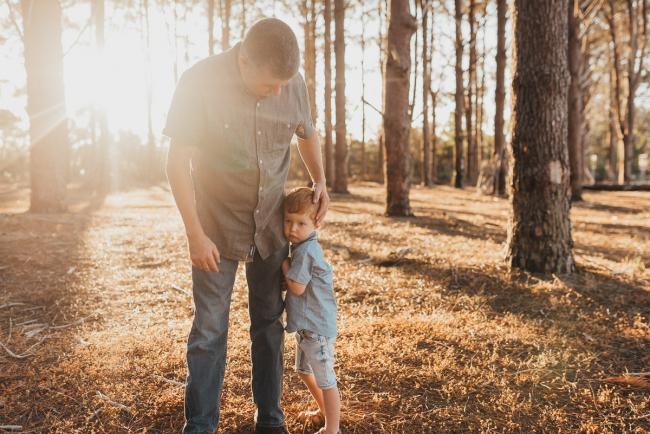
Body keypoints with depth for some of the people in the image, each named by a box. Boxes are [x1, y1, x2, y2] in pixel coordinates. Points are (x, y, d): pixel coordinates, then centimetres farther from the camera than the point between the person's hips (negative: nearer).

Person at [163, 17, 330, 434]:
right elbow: (178, 161, -14)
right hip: (217, 228, -3)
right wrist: (195, 234, -17)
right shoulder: (200, 82, -18)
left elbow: (307, 132, 13)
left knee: (270, 324, 11)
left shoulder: (294, 84, -8)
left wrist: (320, 181, -2)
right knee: (209, 329, 2)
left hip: (271, 226, 3)